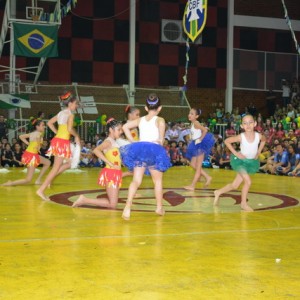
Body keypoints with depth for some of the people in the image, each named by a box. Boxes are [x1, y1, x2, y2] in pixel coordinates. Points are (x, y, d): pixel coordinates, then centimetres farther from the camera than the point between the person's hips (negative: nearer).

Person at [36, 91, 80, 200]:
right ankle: (41, 190, -6)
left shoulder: (61, 113, 15)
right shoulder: (70, 114, -10)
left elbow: (49, 123, 18)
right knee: (56, 168, -5)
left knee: (69, 163, 20)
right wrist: (77, 136, -5)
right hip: (62, 142, -9)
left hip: (58, 140, 9)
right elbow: (70, 129, -22)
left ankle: (49, 178, 14)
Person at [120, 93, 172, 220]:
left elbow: (125, 127, 9)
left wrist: (133, 141, 10)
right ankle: (159, 207, 23)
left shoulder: (140, 120, 16)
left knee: (136, 180, 0)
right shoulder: (160, 120, 3)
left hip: (140, 149, 3)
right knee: (157, 180, 15)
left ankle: (128, 207, -19)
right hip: (154, 150, -3)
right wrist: (160, 142, -3)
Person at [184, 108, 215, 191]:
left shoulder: (196, 123, -15)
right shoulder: (193, 124, 11)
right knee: (192, 164, 13)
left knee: (198, 167, -3)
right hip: (196, 146, 10)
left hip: (200, 145, -10)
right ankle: (207, 177, 19)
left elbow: (205, 130, -29)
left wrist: (200, 139, -23)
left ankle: (192, 186, 0)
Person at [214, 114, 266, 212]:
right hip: (240, 160, -4)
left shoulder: (259, 136, -16)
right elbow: (227, 141, -11)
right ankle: (243, 203, 2)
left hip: (252, 162, 4)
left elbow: (264, 140, 9)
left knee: (234, 185, 7)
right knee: (248, 181, -19)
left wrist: (258, 152, 0)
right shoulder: (241, 137, -23)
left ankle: (218, 192, 30)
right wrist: (235, 153, -15)